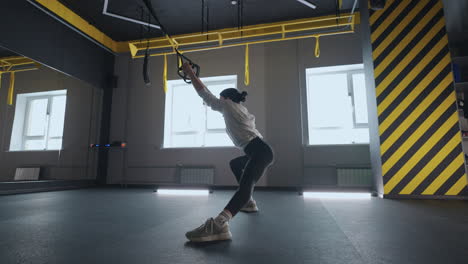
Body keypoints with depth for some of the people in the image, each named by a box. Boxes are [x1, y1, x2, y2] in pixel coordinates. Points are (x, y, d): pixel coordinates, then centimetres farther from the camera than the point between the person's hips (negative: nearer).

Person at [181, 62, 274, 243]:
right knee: (234, 164, 33)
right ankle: (249, 202, 33)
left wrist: (190, 73, 14)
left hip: (260, 151, -9)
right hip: (260, 150, 9)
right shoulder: (241, 109, 25)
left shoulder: (228, 105, 3)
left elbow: (204, 93, 5)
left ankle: (219, 224, -54)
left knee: (246, 185, -33)